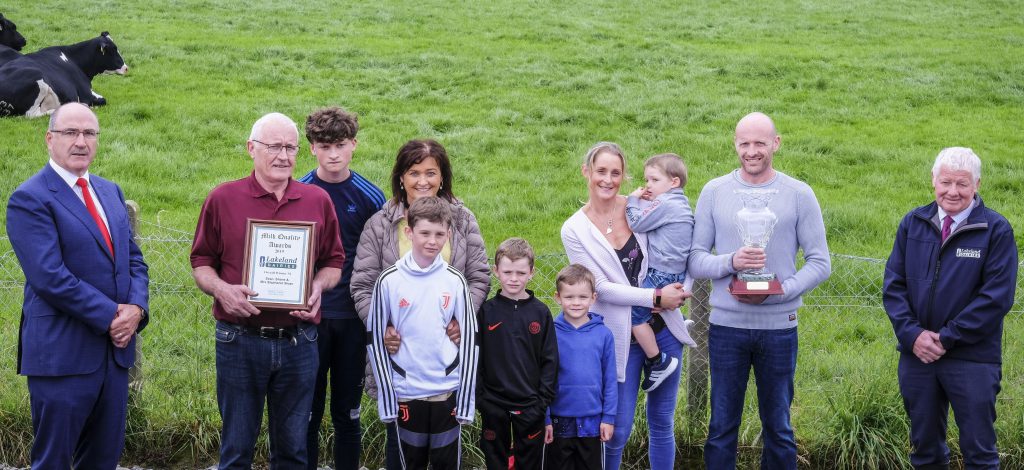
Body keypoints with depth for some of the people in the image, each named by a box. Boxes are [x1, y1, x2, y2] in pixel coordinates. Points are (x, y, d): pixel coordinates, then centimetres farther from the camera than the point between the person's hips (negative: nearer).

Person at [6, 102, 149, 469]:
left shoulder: (110, 191, 14)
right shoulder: (29, 199, -9)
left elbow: (134, 259, 14)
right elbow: (50, 277, -18)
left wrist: (135, 308, -6)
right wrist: (110, 316, -16)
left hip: (115, 347, 7)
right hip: (63, 353, -7)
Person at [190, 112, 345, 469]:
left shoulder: (318, 201, 5)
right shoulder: (223, 199, 0)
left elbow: (333, 262, 12)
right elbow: (201, 263, 4)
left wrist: (318, 287, -9)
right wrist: (221, 289, -15)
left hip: (298, 342, 2)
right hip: (239, 341, -2)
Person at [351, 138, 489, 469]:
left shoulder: (462, 220, 5)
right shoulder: (380, 224, 1)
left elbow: (479, 277, 6)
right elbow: (362, 285, 0)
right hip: (398, 347, -1)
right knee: (400, 433, 7)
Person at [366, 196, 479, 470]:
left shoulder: (455, 281, -1)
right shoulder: (389, 281, -4)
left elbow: (470, 340, 2)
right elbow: (375, 339, -1)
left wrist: (465, 399, -1)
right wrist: (386, 397, -3)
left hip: (448, 393, 1)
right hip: (406, 394, -1)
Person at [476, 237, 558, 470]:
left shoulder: (541, 312, -2)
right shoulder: (486, 311, -2)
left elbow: (550, 360, 0)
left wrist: (543, 400, -5)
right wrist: (479, 397, -6)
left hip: (530, 406, 0)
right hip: (493, 406, 0)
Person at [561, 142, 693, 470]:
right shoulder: (575, 230, -6)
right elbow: (601, 287, -11)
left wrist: (678, 290, -7)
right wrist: (656, 297, -16)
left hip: (663, 328, 3)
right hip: (620, 336, -2)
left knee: (662, 422, 11)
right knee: (618, 429, 2)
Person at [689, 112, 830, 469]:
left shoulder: (799, 194, -1)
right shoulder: (714, 192, 2)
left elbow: (820, 263, -1)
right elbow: (695, 260, 0)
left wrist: (778, 291, -16)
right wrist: (731, 262, -19)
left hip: (779, 328, 0)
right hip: (726, 325, 1)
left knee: (778, 428, 11)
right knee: (722, 428, 7)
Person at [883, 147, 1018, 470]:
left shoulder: (996, 229, -6)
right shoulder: (913, 223, 5)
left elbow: (997, 296, -11)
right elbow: (893, 284, 4)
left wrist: (948, 338, -14)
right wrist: (912, 334, -10)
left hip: (972, 359, -3)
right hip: (916, 353, 4)